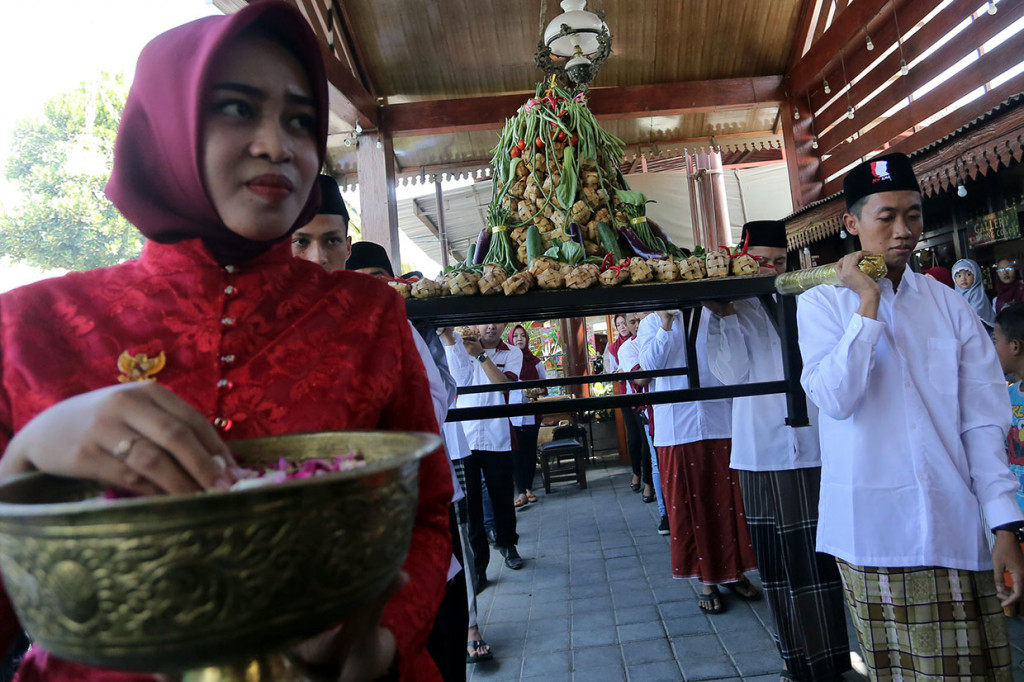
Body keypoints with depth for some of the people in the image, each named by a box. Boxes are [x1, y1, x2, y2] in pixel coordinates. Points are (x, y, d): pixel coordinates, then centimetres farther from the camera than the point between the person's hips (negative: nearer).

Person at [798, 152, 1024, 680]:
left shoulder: (949, 306, 6)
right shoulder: (821, 304, 0)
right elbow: (835, 399, -16)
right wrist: (868, 301, -12)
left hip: (953, 530, 2)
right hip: (871, 531, -2)